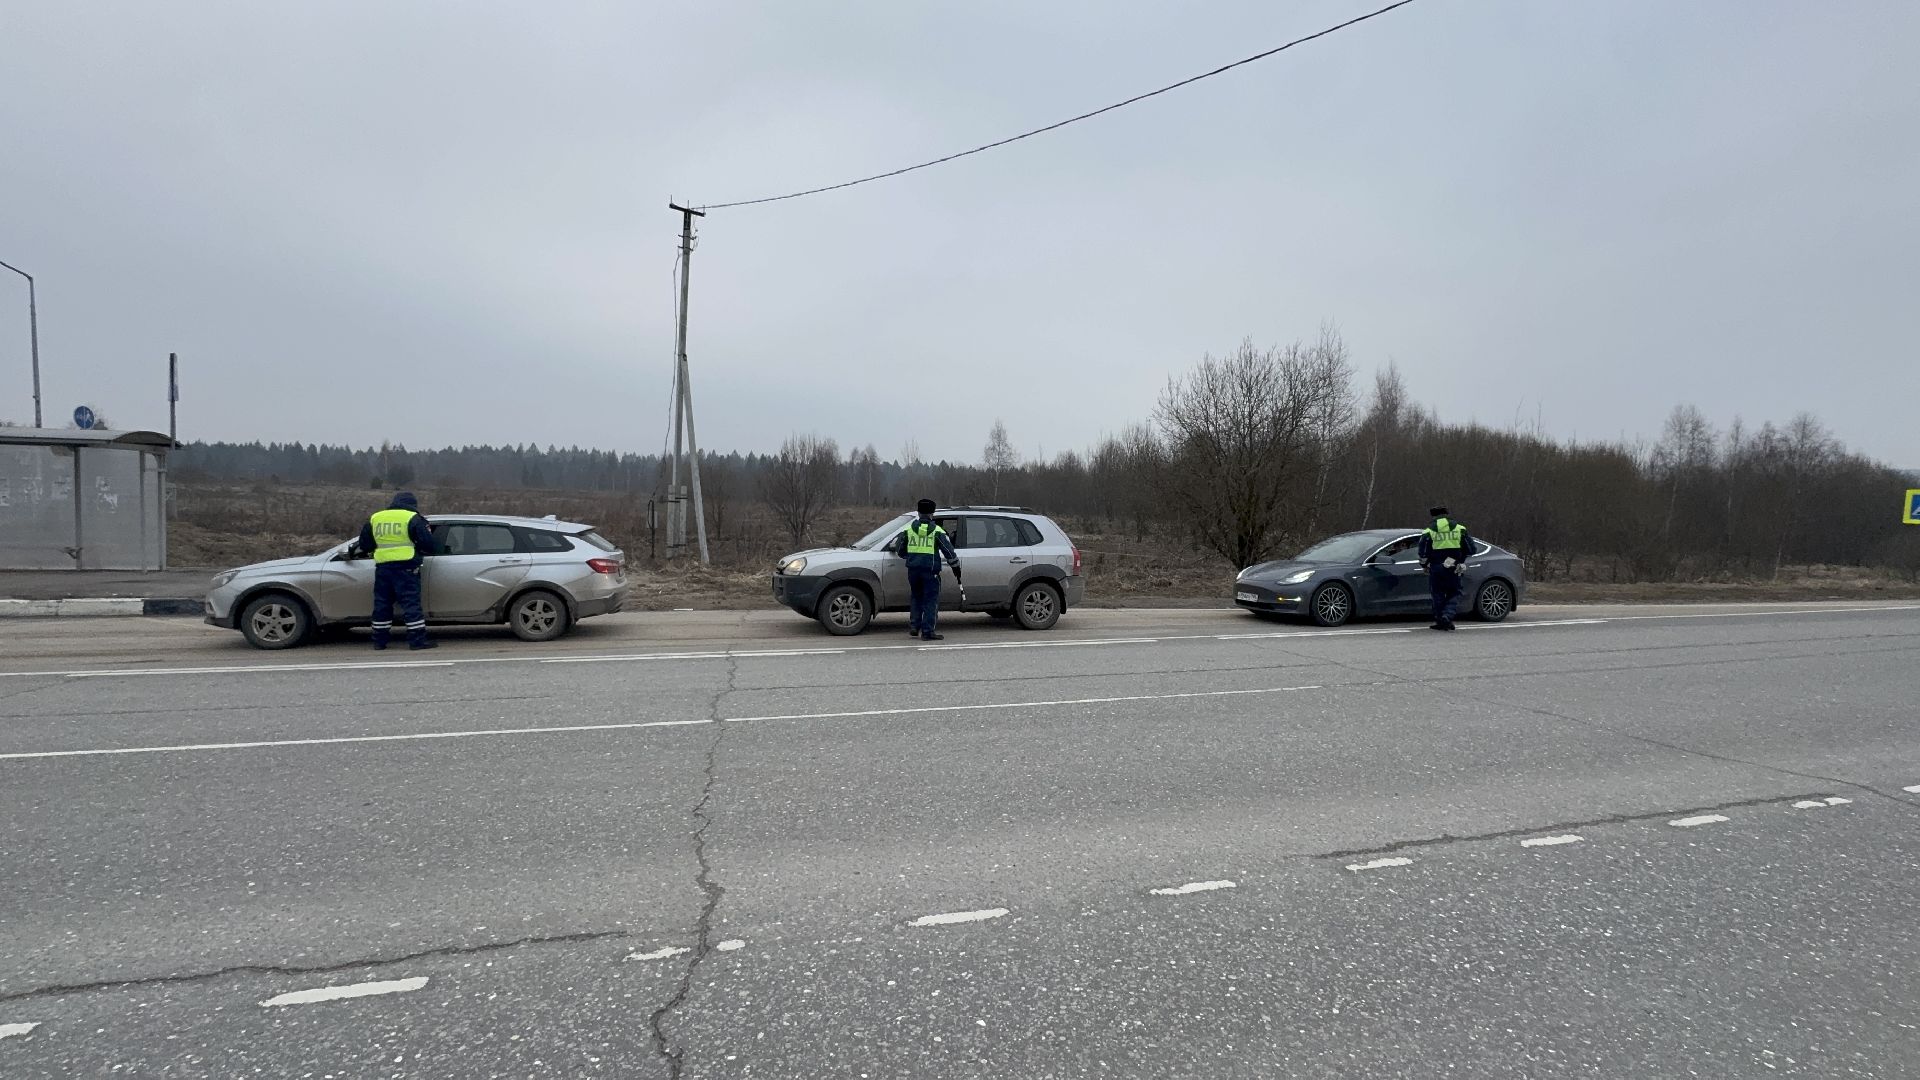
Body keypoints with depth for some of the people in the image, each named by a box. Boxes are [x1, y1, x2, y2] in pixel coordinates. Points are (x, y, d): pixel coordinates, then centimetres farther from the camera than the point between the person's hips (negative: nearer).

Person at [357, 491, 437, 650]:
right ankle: (418, 639, -6)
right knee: (411, 602, -4)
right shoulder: (413, 518, -2)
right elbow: (427, 543, -7)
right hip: (405, 566, -5)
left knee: (382, 603, 13)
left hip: (382, 566, 5)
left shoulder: (375, 518, 15)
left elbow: (364, 545, 19)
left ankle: (379, 640, 18)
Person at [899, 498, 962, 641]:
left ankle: (914, 627, 17)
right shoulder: (936, 530, -2)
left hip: (913, 569, 4)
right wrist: (956, 567, 8)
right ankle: (927, 632, 0)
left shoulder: (909, 528, 7)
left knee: (917, 597, 20)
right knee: (930, 600, 2)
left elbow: (901, 550, 11)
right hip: (930, 569, -4)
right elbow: (948, 551, -2)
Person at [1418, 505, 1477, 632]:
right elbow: (1470, 549, 6)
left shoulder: (1428, 532, -1)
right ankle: (1447, 615, -10)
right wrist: (1461, 560, 21)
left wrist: (1424, 566, 11)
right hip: (1454, 569, 1)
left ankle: (1440, 621, 12)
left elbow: (1423, 553, -5)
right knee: (1453, 594, 11)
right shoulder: (1459, 529, 4)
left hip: (1436, 569, -1)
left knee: (1438, 595, 9)